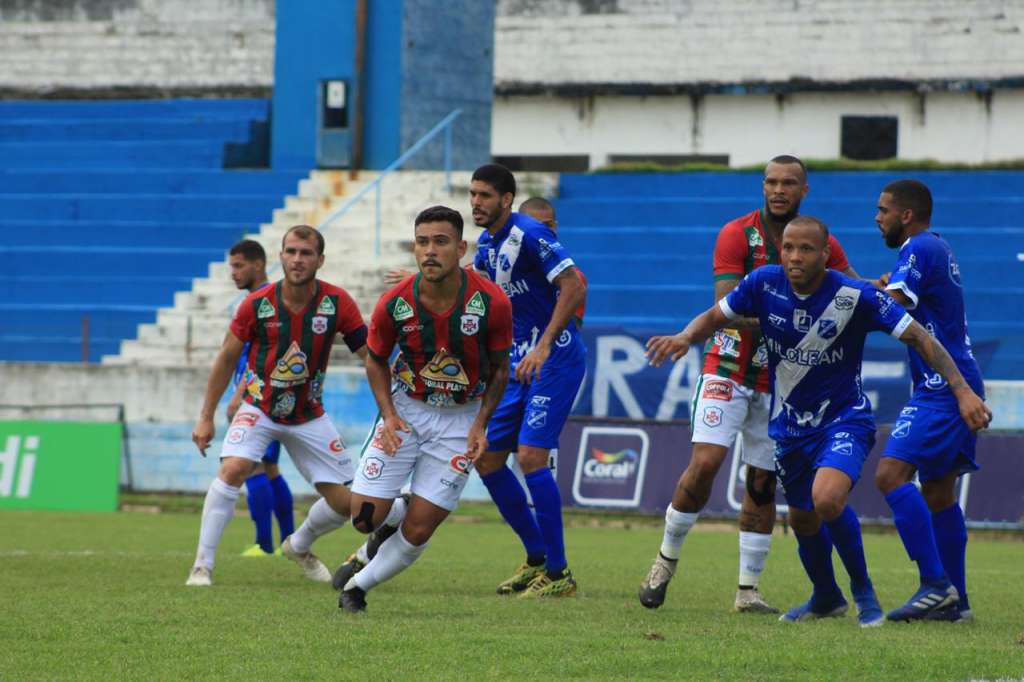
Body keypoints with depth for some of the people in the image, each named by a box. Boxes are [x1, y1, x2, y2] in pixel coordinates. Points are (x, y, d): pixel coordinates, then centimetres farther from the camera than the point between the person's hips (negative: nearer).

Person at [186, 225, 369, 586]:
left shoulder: (337, 303, -13)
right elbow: (227, 358, -2)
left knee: (344, 502, 1)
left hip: (309, 416, 2)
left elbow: (370, 353, -9)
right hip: (260, 408, -2)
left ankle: (299, 546, 34)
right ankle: (202, 565, -19)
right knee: (233, 469, -29)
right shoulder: (257, 304, -14)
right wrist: (206, 417, 0)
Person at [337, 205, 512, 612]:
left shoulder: (492, 302, -19)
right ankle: (398, 512, 30)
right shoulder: (394, 303, -16)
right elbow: (376, 361, 3)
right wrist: (388, 414, -12)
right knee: (365, 518, -6)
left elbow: (499, 368, -2)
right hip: (405, 409, 1)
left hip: (461, 419, -1)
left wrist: (480, 425, -12)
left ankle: (359, 585, 21)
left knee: (418, 532, -4)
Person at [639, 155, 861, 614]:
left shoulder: (822, 244, 1)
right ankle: (665, 562, 2)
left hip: (780, 380, 3)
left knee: (763, 482, 4)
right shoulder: (737, 235, -10)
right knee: (705, 463, -16)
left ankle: (748, 590, 12)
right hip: (729, 369, -3)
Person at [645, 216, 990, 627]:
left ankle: (863, 590, -5)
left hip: (844, 419, -5)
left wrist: (963, 391, -25)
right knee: (802, 520, 15)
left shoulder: (856, 297, -20)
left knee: (827, 499, -29)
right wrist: (684, 338, -18)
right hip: (790, 424, 5)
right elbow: (714, 317, 4)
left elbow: (920, 339, -17)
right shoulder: (765, 284, -11)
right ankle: (826, 598, 44)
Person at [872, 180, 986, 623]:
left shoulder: (919, 250, -12)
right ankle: (954, 600, 15)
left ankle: (936, 584, -20)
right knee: (938, 492, 13)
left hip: (942, 387, -10)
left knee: (892, 474, -17)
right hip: (958, 386, 10)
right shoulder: (938, 249, 19)